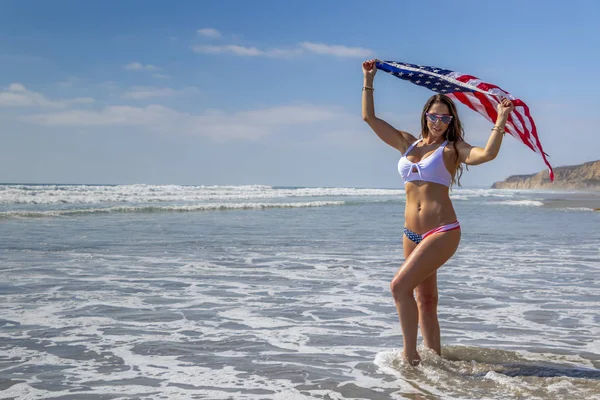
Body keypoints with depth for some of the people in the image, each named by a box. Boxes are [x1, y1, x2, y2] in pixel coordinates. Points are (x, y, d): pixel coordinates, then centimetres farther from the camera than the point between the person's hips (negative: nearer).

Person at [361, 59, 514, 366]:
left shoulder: (452, 150, -1)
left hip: (442, 231, -6)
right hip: (412, 233, 6)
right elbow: (369, 117, 13)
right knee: (425, 299, 12)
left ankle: (410, 355, -8)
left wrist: (500, 121, -26)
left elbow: (487, 154, -20)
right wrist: (368, 80, 11)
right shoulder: (407, 143, 12)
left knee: (400, 286, -17)